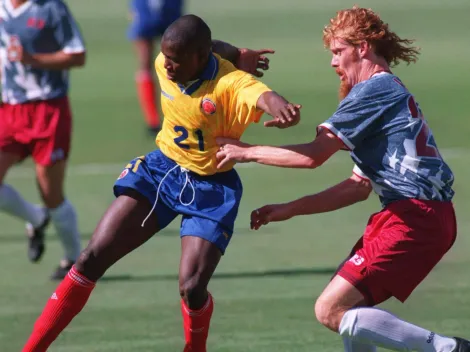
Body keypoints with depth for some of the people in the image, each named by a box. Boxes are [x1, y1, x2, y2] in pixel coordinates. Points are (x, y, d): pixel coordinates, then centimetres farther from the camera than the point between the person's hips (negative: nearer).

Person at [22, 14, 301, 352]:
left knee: (192, 288, -18)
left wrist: (283, 109, -71)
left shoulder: (231, 84, -27)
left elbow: (265, 97, -51)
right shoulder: (166, 65, -10)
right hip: (161, 170, 5)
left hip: (210, 190, -5)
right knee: (93, 257, -3)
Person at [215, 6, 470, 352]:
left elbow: (313, 155, -12)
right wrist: (289, 209, 24)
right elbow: (359, 186, 25)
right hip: (422, 215, 10)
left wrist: (248, 151, 2)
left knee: (331, 311, -13)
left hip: (416, 218, -10)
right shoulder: (389, 91, 25)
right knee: (348, 305, 20)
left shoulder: (375, 89, -7)